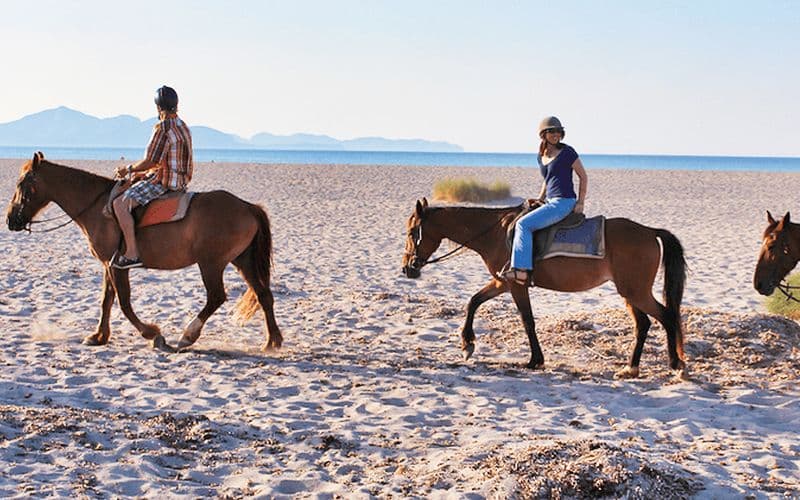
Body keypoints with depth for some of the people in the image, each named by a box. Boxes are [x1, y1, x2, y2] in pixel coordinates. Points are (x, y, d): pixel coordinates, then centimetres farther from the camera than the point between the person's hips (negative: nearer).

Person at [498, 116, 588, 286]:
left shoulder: (567, 153, -7)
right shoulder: (541, 157, 14)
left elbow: (583, 176, -2)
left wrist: (580, 202, -8)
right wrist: (540, 199, 16)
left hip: (564, 202, -9)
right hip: (551, 201, 9)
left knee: (524, 224, -21)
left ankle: (522, 270, -27)